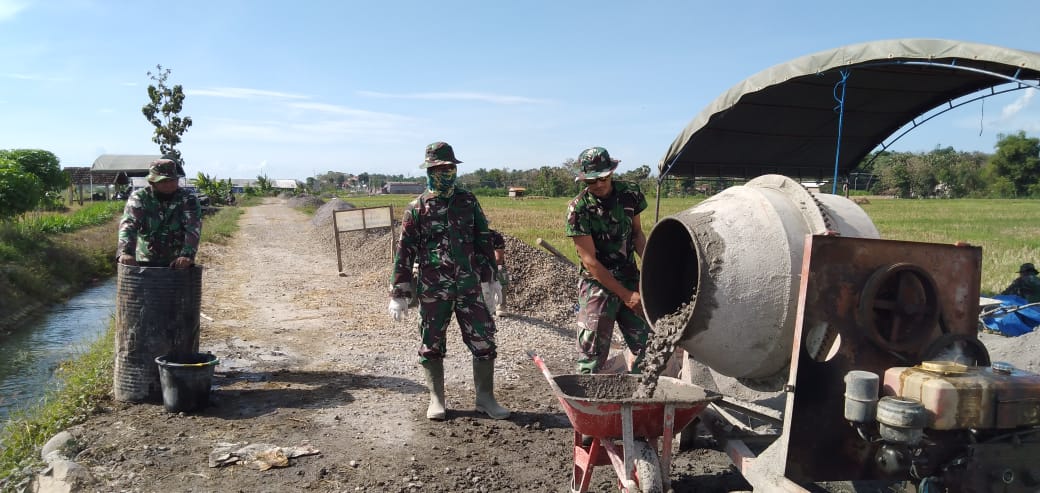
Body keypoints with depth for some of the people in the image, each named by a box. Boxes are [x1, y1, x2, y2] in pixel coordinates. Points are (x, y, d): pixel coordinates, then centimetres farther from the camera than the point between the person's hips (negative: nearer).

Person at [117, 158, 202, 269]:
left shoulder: (188, 199, -5)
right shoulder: (139, 198, -3)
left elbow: (193, 229, -18)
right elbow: (128, 225, -17)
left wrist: (187, 255, -36)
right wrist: (125, 252, -36)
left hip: (177, 264, -1)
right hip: (145, 262, 1)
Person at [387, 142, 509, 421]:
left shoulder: (468, 201, 5)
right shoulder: (417, 208, -3)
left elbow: (483, 241, 10)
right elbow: (404, 252, -3)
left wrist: (490, 279, 9)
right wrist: (398, 294, -6)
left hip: (469, 287, 2)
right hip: (433, 290, -2)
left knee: (484, 342, 2)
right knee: (431, 346, 7)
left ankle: (485, 399, 16)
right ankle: (436, 400, 23)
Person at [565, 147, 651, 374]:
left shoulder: (630, 193, -2)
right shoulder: (578, 208, -15)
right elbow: (589, 261, -15)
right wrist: (626, 295, -16)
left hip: (630, 279, 5)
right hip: (597, 284, -4)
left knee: (647, 346, 8)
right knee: (592, 355, -4)